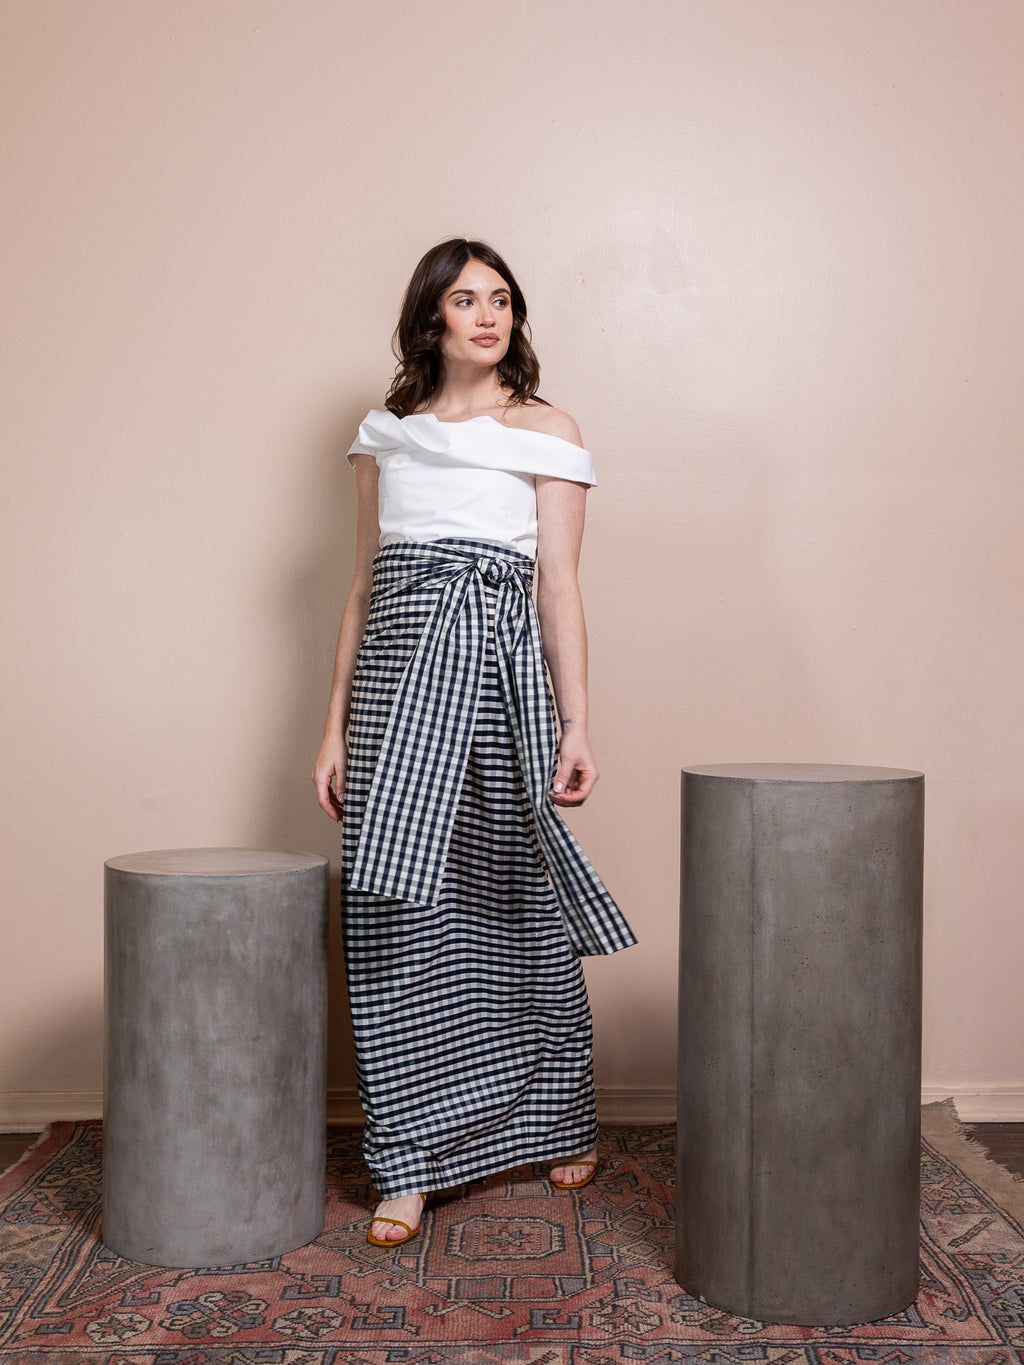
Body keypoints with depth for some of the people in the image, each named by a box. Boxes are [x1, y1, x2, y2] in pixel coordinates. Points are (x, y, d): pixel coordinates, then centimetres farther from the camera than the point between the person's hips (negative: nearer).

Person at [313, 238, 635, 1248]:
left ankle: (560, 1125, 27)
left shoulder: (547, 434, 6)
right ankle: (410, 1164, 8)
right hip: (399, 673, 3)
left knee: (522, 903, 5)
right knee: (398, 916, -1)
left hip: (504, 672, -2)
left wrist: (576, 726, -7)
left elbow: (560, 586, 1)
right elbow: (363, 586, 14)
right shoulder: (385, 434, 15)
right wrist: (336, 727, 10)